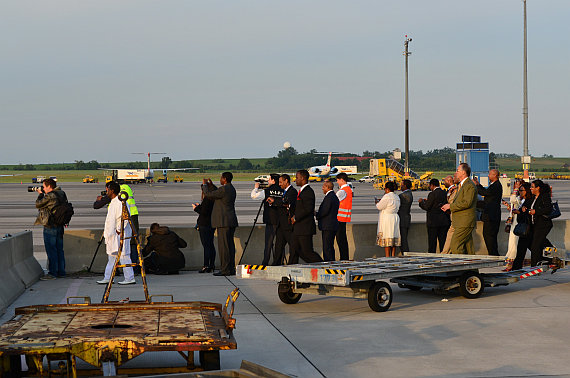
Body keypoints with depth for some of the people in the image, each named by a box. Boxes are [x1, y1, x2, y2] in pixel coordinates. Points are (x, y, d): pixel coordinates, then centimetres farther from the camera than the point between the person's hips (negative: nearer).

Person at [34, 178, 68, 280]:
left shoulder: (50, 196, -18)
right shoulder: (62, 194, 7)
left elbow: (38, 204, -10)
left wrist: (40, 194, 5)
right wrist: (42, 194, 15)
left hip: (50, 227, -8)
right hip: (60, 226, 8)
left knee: (51, 250, -3)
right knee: (59, 249, 14)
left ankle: (52, 273, -2)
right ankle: (61, 271, 19)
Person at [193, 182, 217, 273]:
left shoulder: (207, 199, -17)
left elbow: (204, 212, -20)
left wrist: (196, 208, -4)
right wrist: (199, 206, 17)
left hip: (205, 225, -9)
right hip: (212, 224, 9)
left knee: (206, 246, -8)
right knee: (211, 245, 12)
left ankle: (206, 266, -8)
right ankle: (212, 266, 15)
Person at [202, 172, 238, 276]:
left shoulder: (224, 189, -15)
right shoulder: (232, 189, 15)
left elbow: (208, 194, -10)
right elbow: (217, 194, 26)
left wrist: (205, 185, 6)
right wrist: (211, 185, 27)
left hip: (224, 222, -10)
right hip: (231, 221, 10)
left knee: (223, 245, -8)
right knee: (230, 244, 11)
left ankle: (225, 270, -9)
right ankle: (231, 269, 14)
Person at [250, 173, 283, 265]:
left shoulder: (266, 191, -5)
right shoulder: (283, 192, 1)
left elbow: (253, 195, 5)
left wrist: (256, 188, 24)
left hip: (271, 221, -3)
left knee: (268, 243, 1)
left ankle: (265, 264, 0)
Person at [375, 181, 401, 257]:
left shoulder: (387, 196, -15)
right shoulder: (397, 197, 11)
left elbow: (379, 207, -13)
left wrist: (377, 203, 9)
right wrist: (381, 201, 20)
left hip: (386, 219, -8)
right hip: (395, 217, 8)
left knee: (387, 238, -6)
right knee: (394, 237, 9)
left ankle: (387, 256, -8)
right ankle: (393, 256, 10)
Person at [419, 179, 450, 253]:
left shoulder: (432, 194, -12)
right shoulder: (445, 193, 8)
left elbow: (427, 207, -11)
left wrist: (421, 201, 10)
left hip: (434, 222, -6)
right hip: (444, 222, 6)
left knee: (432, 242, -2)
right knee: (443, 242, 7)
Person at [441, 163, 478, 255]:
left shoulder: (470, 186, -11)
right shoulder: (461, 185, 22)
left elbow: (467, 203, -21)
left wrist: (450, 206, -15)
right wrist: (448, 207, 8)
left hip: (465, 223, -10)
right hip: (461, 223, 10)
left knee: (455, 246, -15)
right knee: (468, 249, 8)